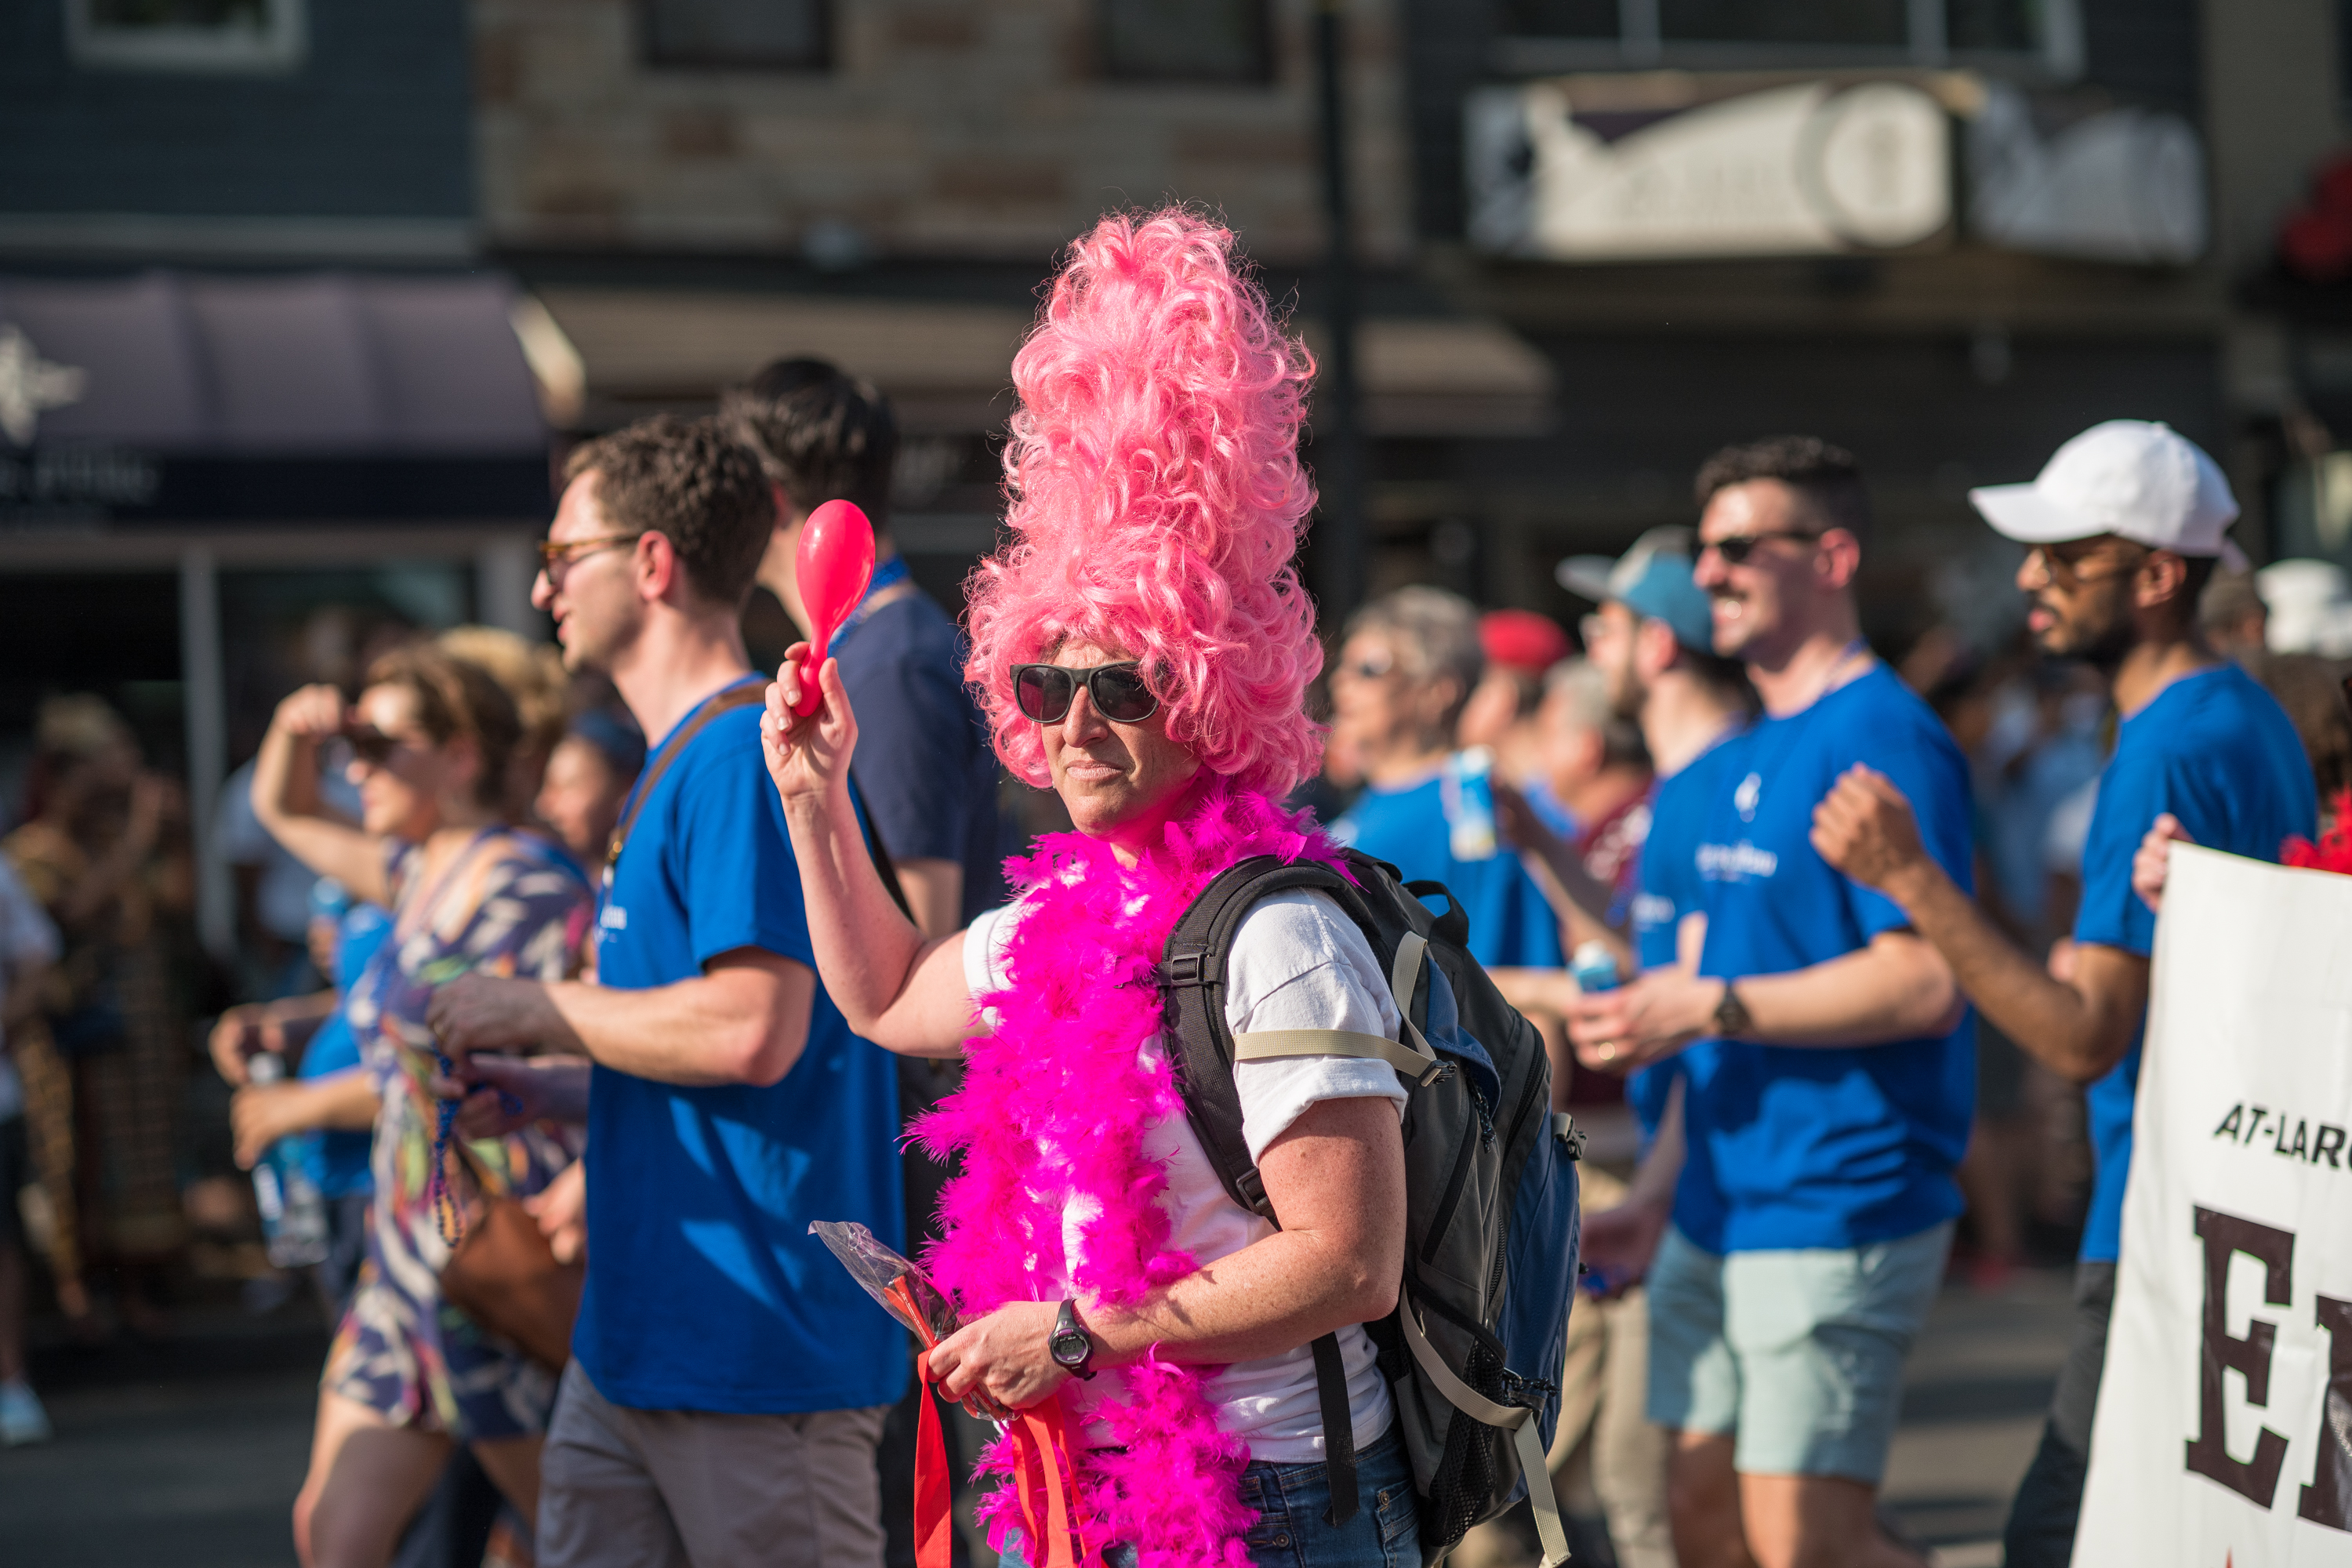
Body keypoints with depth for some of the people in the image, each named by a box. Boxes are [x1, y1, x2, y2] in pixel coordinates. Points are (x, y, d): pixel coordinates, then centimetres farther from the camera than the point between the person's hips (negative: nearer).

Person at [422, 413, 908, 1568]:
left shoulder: (743, 758, -14)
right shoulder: (678, 767, 18)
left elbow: (753, 1031, -24)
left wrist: (540, 1013, -11)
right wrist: (559, 1085, 12)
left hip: (759, 1347, -10)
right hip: (631, 1343, 10)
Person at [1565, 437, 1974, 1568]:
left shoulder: (1882, 738, -13)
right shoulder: (1748, 759, 16)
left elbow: (1925, 982, -22)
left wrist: (1710, 1009, -20)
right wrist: (1672, 1184, 19)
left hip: (1837, 1210, -9)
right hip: (1722, 1210, 9)